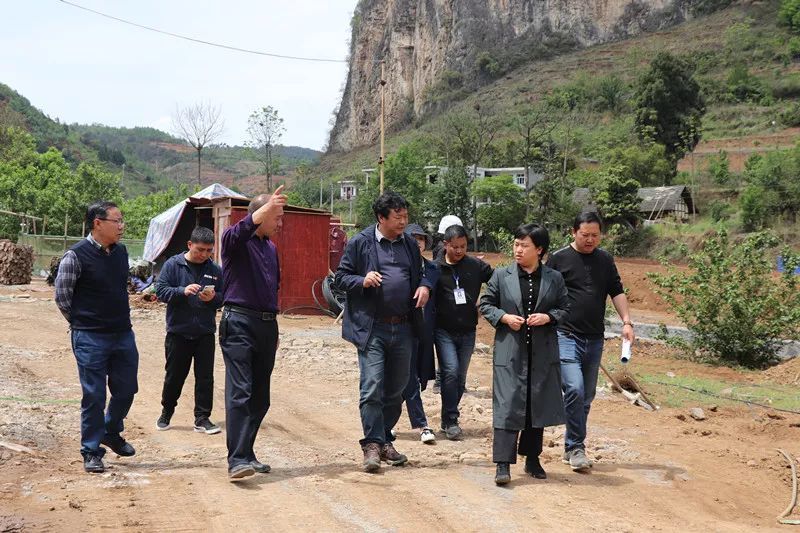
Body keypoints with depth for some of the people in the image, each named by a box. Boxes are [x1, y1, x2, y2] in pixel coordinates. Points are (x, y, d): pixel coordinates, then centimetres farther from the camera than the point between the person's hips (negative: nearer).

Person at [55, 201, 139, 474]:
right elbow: (62, 297, -6)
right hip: (90, 339, -6)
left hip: (123, 334, 6)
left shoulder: (121, 252, 6)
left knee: (126, 390, 12)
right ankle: (92, 451, 14)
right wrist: (82, 323, 2)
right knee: (94, 395, 1)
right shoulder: (76, 256, -12)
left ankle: (112, 433, 37)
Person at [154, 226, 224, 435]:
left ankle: (202, 418, 11)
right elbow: (160, 290, -9)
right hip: (178, 332, -2)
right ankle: (166, 413, 29)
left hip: (205, 333, 2)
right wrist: (182, 291, -24)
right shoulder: (173, 264, -4)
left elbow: (223, 298, 8)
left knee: (205, 378, 3)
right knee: (174, 376, 9)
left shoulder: (215, 270, 3)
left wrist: (213, 298, -14)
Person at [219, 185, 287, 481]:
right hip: (239, 323, -7)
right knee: (240, 392, -14)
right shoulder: (235, 240, -3)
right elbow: (241, 230, -29)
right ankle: (237, 460, -17)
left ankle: (246, 453, 19)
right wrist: (268, 206, -44)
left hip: (267, 324, 7)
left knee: (260, 397, 9)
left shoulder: (271, 247, 19)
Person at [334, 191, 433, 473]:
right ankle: (372, 444, -3)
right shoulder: (360, 243, -2)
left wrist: (424, 286, 2)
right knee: (372, 387, -10)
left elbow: (420, 273, 25)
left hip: (402, 328, 5)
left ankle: (385, 440, 24)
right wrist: (362, 281, -18)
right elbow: (341, 277, 1)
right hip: (372, 327, -5)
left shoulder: (410, 246, 13)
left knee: (396, 389, 11)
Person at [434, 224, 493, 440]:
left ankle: (449, 420, 23)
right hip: (444, 331, -3)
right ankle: (451, 420, -6)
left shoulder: (476, 266, -1)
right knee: (451, 371, -16)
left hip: (468, 331, 3)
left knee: (461, 377, 9)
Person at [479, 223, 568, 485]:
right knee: (507, 405, -8)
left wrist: (548, 317, -10)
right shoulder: (501, 276, 2)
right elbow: (486, 304, 7)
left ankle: (532, 459, 25)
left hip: (542, 353, 2)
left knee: (538, 405, 10)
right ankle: (503, 464, -7)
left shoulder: (554, 278, 4)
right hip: (510, 352, -2)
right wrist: (504, 317, -10)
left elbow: (564, 308, 10)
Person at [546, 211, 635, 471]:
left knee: (586, 397, 9)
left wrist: (626, 322, 3)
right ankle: (576, 447, -7)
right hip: (567, 336, -5)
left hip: (595, 339, 5)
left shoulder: (605, 260, 10)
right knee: (574, 389, -20)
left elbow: (617, 292, 15)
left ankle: (571, 447, 21)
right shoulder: (559, 259, -2)